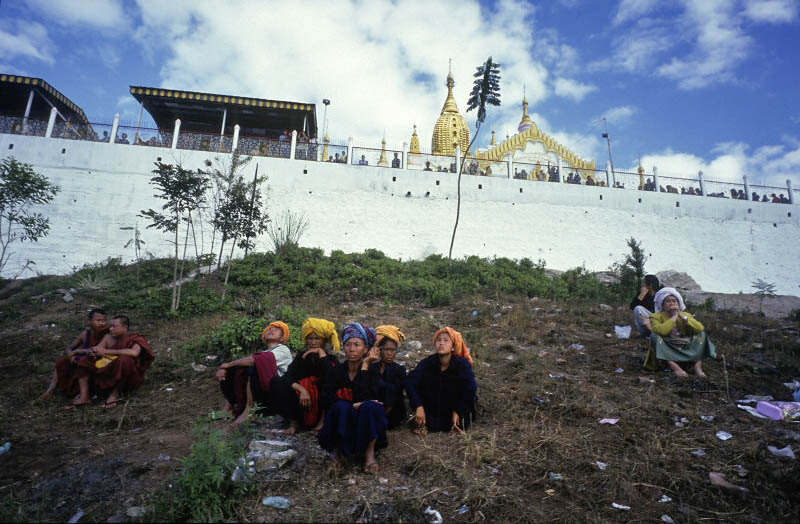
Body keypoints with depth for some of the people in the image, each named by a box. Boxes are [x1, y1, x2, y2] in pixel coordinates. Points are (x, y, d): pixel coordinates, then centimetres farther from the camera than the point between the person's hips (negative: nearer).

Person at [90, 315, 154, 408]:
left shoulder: (135, 339, -9)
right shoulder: (108, 338, 5)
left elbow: (134, 352, -31)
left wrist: (107, 351, -28)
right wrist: (93, 351, -26)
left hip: (130, 379, -5)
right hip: (109, 377, 5)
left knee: (124, 359, -33)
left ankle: (115, 393, -18)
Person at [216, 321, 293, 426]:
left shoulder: (283, 350, -2)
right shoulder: (263, 353, 21)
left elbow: (254, 359, -17)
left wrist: (229, 364, -9)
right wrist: (224, 368, -13)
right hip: (264, 395, 7)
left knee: (253, 366, -28)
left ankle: (248, 409, -22)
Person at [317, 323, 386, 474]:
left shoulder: (372, 370, -5)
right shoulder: (336, 372, 1)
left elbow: (363, 397, -22)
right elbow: (326, 401, -9)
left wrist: (364, 366, -19)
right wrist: (352, 406, -23)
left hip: (365, 428, 0)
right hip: (341, 427, 0)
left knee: (371, 407, -33)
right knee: (341, 407, -32)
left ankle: (369, 453, -20)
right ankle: (339, 452, -16)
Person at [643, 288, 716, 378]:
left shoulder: (686, 315, 11)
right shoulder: (656, 317, -1)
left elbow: (700, 328, -10)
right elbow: (661, 331, -26)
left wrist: (682, 316, -12)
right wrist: (674, 317, -15)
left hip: (686, 349, 3)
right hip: (667, 352, -3)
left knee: (701, 333, -7)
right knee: (654, 335, -26)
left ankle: (698, 365, -23)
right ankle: (674, 366, -38)